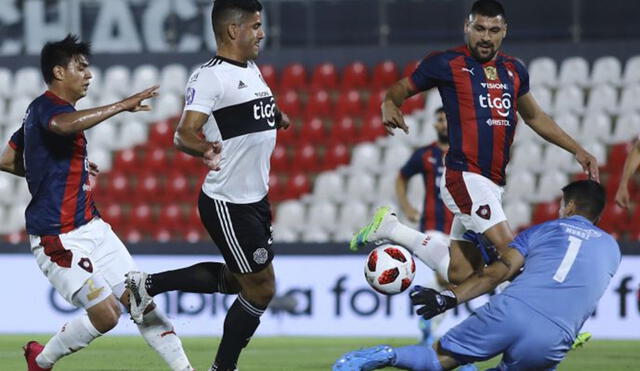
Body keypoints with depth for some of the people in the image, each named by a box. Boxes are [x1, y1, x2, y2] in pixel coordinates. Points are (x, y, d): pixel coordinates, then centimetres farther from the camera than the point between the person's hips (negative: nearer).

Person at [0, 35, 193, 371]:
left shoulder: (40, 110, 15)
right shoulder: (47, 107, -15)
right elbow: (65, 125, -42)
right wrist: (123, 105, -38)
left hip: (91, 228, 10)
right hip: (59, 238, -10)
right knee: (106, 314, -9)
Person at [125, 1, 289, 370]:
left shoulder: (252, 70, 9)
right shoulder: (211, 77, -19)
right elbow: (184, 134, -28)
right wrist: (204, 149, -47)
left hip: (256, 200, 9)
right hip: (228, 205, -9)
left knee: (238, 280, 20)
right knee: (261, 289, -1)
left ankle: (149, 284, 27)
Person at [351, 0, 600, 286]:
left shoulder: (513, 70, 16)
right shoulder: (446, 64, -1)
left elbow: (535, 117, 29)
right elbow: (400, 89, 6)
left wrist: (577, 150, 25)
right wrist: (389, 105, -17)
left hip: (494, 183, 7)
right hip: (465, 176, -7)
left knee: (460, 272, 7)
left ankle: (390, 228, 23)